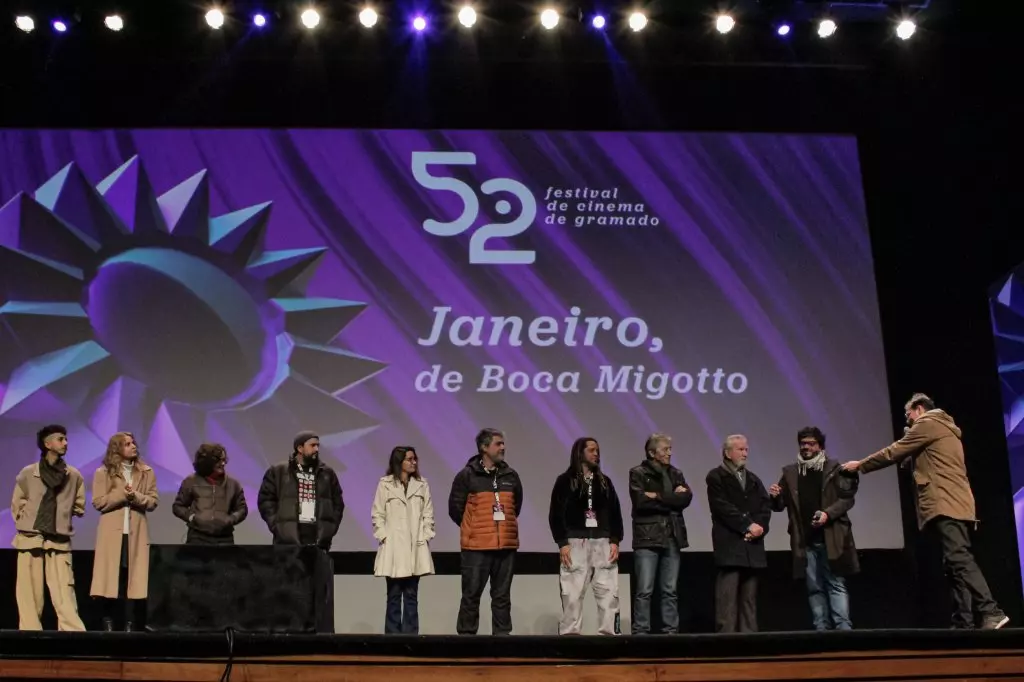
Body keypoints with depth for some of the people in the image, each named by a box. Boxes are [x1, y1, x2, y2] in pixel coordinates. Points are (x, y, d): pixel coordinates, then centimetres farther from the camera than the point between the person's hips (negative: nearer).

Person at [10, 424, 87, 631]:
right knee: (30, 594, 1)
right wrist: (27, 522, 2)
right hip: (30, 538, 0)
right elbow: (16, 506, 10)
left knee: (64, 593, -5)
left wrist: (62, 513, 7)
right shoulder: (27, 473, 1)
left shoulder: (74, 476, 3)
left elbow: (79, 507, 14)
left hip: (59, 540, 0)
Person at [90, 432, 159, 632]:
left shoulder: (146, 472, 8)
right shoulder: (103, 472, 3)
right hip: (111, 533, -1)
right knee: (111, 577, -2)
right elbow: (98, 502, -4)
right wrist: (122, 495, -14)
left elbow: (153, 502, 3)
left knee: (133, 577, -1)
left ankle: (130, 624, 2)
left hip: (136, 533, 2)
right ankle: (108, 622, 5)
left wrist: (135, 496, -14)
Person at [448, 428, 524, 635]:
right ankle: (466, 634, 10)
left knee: (502, 595, 9)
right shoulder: (467, 475, -4)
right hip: (476, 547, -4)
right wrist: (473, 529, 9)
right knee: (471, 595, 1)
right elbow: (455, 509, 1)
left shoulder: (511, 475, 9)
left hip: (506, 546, 4)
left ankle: (502, 634, 16)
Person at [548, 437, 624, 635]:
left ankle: (609, 634, 1)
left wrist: (615, 541, 2)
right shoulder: (565, 480, 3)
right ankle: (569, 634, -1)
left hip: (602, 542, 4)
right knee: (572, 594, -5)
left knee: (609, 593, -2)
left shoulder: (604, 481, 16)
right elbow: (555, 514, -2)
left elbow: (615, 513, 14)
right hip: (575, 542, -3)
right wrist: (562, 543, -11)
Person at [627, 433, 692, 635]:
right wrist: (671, 499, -6)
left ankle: (671, 632, 12)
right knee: (644, 591, -5)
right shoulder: (638, 473, 1)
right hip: (647, 537, -5)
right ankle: (640, 632, 0)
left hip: (672, 538, 5)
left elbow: (686, 498, -1)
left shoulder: (676, 474, 15)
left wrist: (658, 497, -9)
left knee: (670, 590, 7)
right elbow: (640, 501, -14)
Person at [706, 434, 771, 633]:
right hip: (729, 544, -6)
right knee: (728, 595, -9)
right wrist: (747, 526, -13)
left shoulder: (754, 479, 21)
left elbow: (766, 505, 9)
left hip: (752, 545, 6)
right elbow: (723, 508, -10)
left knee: (749, 596, 5)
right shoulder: (716, 477, 1)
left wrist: (759, 526, -9)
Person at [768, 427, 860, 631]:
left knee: (836, 585, -3)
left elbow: (847, 498, -4)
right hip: (805, 541, 3)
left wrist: (828, 513, -19)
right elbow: (779, 506, 13)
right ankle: (821, 629, 11)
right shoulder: (790, 472, 12)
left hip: (831, 538, -3)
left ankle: (843, 628, -3)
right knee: (814, 588, 6)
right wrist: (775, 497, -10)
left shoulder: (834, 468, 3)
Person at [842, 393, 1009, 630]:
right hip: (955, 504, 10)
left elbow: (894, 453, 2)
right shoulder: (944, 428, 30)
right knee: (957, 563, 4)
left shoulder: (927, 424, 1)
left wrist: (861, 465, 12)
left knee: (960, 561, -18)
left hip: (945, 504, -10)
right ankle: (964, 622, 0)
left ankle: (990, 612, -26)